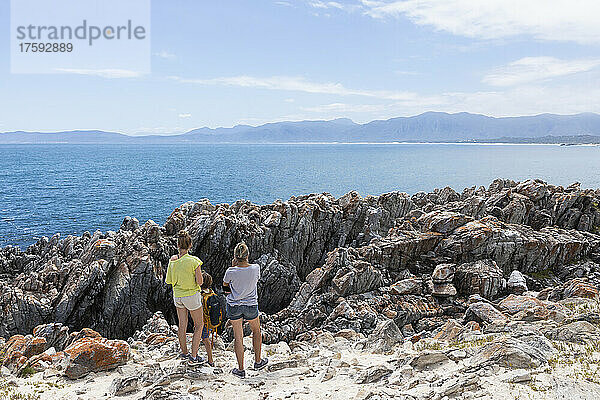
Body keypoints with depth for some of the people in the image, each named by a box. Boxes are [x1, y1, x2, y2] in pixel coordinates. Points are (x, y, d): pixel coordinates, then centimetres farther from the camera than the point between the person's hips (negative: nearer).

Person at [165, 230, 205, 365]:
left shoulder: (173, 260, -6)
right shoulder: (194, 261, -21)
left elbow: (169, 281, 2)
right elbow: (200, 282, -17)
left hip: (177, 296, 5)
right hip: (192, 296, -5)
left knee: (182, 326, 18)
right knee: (199, 325, 12)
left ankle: (184, 353, 33)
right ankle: (194, 356, 11)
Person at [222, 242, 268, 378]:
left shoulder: (231, 271, -19)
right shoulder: (255, 268, -15)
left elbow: (225, 285, 2)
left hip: (234, 306, -1)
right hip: (251, 305, 1)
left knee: (238, 337, 11)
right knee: (256, 331, 26)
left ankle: (241, 369, 19)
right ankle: (258, 361, 37)